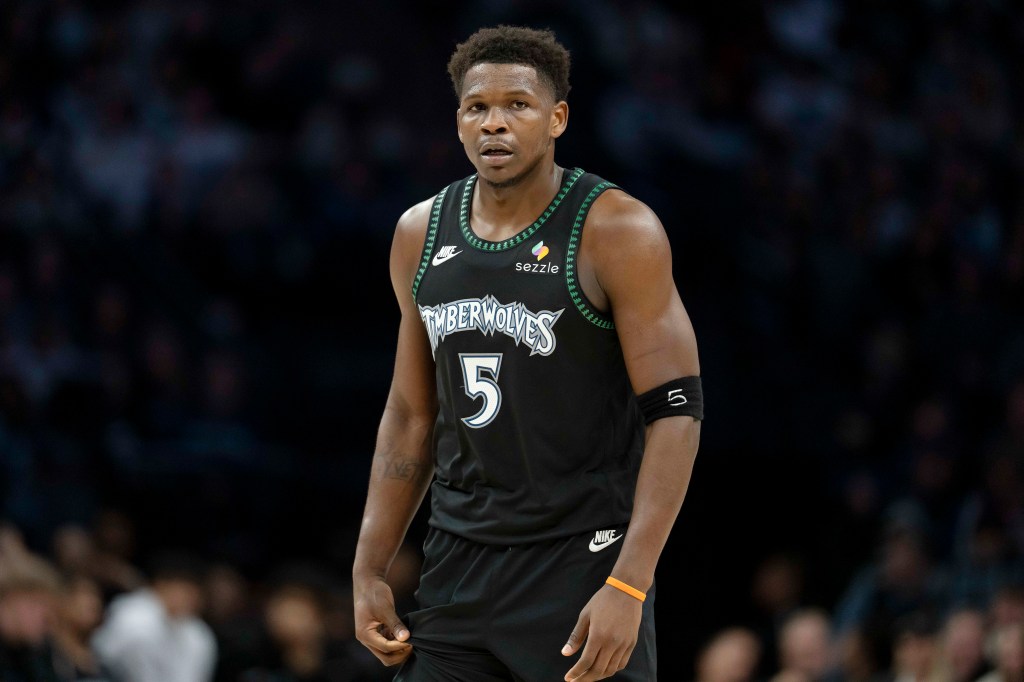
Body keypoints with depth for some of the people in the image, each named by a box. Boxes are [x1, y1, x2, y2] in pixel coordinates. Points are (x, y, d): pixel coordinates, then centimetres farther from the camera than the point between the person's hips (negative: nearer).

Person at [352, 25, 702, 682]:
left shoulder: (616, 231, -10)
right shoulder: (422, 234, 8)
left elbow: (676, 412, -13)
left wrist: (627, 587, -21)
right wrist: (370, 571, 10)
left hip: (582, 560, -5)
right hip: (460, 568, 5)